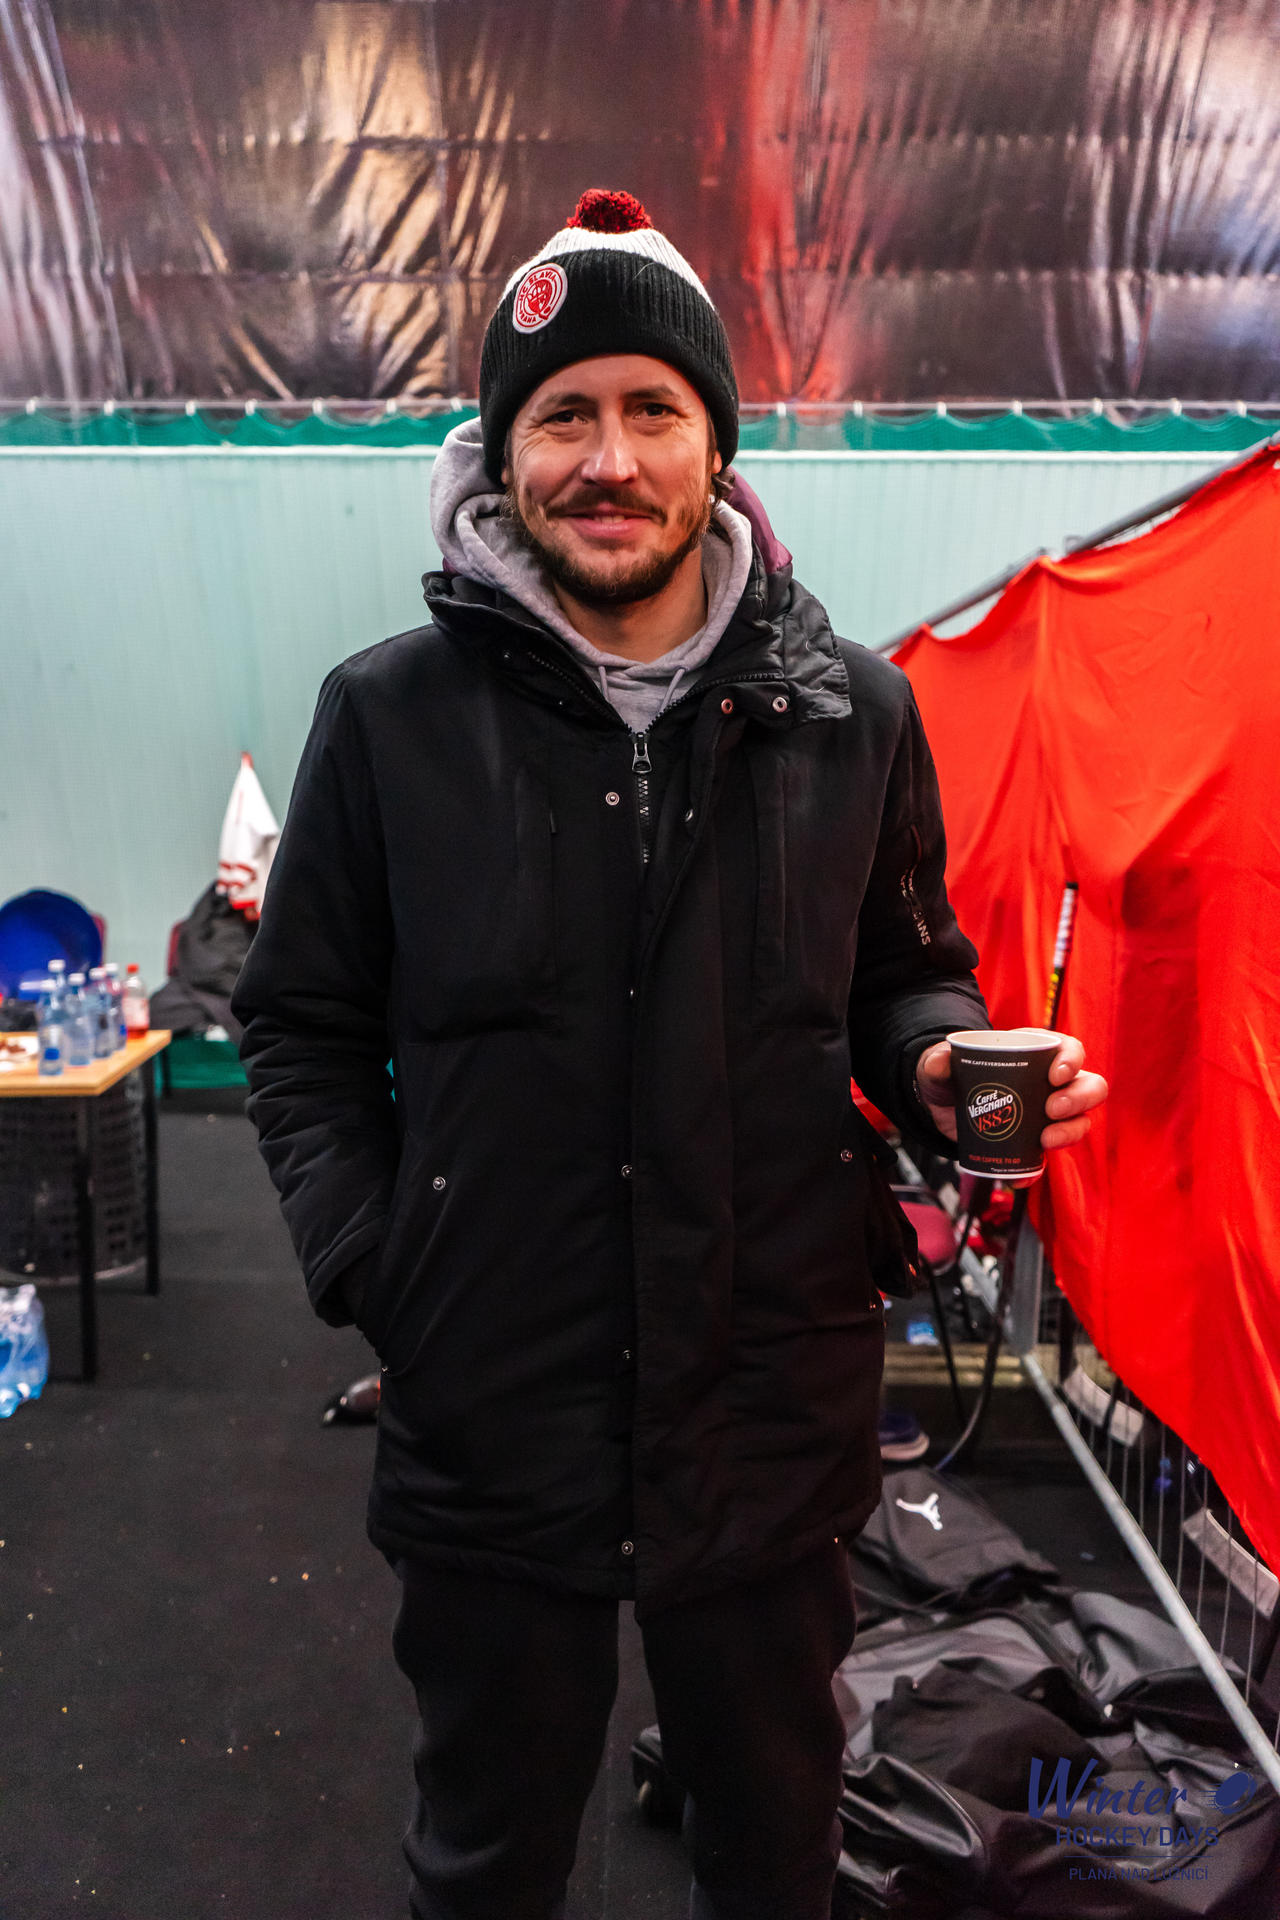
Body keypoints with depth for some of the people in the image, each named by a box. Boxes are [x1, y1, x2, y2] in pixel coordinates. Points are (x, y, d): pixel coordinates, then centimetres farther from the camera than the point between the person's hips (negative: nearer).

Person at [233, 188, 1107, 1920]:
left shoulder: (854, 713, -1)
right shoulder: (392, 714, -5)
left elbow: (905, 977, 10)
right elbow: (305, 1032, 2)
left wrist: (950, 1066, -11)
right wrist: (364, 1266, -8)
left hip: (780, 1414, 2)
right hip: (485, 1410, 0)